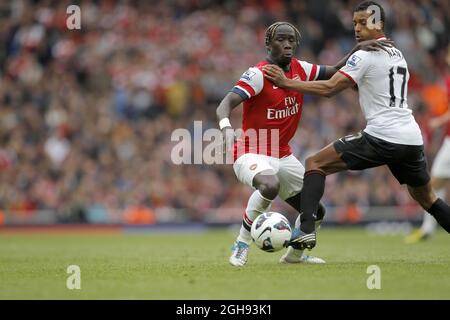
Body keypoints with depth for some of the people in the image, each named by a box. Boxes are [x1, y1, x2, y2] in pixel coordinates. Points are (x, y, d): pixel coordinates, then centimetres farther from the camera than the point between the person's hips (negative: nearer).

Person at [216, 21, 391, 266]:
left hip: (283, 156, 7)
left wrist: (358, 50, -5)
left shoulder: (300, 69, 2)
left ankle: (294, 255, 40)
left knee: (315, 211, 12)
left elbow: (334, 73, 12)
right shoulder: (258, 74, -18)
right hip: (252, 153, -7)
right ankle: (242, 244, -21)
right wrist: (226, 126, -49)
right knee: (270, 186, -40)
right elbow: (225, 105, -27)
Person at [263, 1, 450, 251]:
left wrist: (286, 83, -8)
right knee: (426, 198, 26)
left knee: (315, 164, 0)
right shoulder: (398, 55, 20)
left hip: (381, 136, -7)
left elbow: (328, 89, -11)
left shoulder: (364, 56, -4)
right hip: (412, 139, 7)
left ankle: (306, 229, -15)